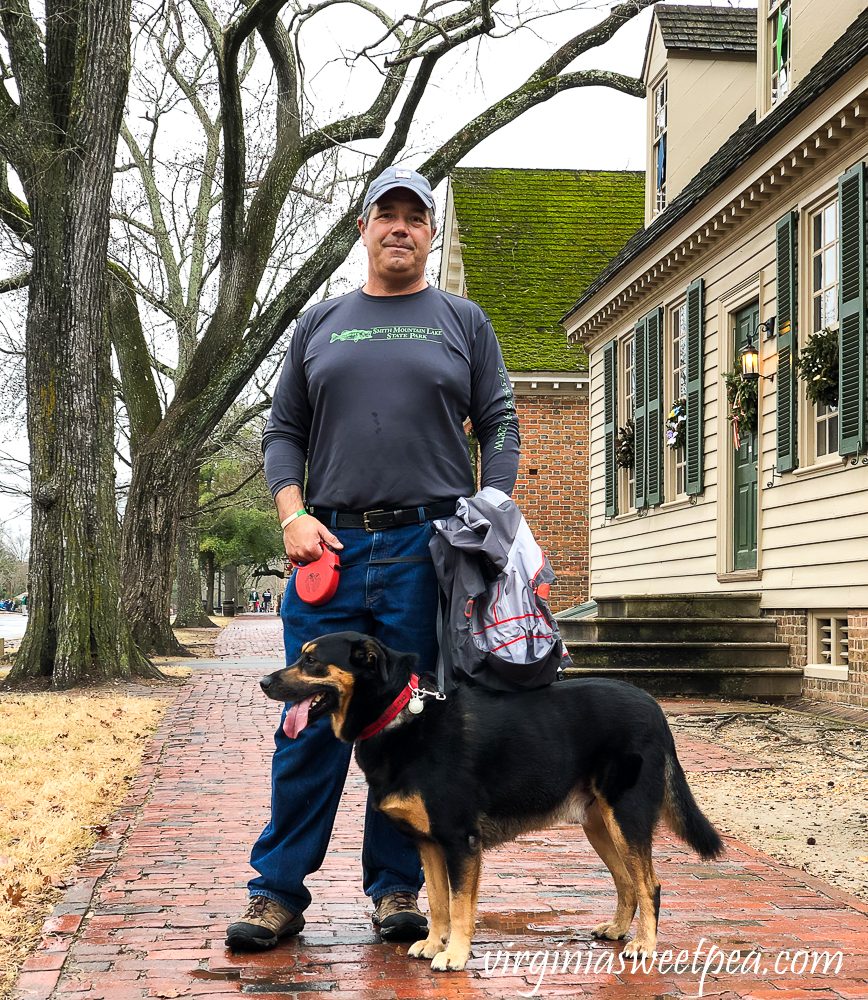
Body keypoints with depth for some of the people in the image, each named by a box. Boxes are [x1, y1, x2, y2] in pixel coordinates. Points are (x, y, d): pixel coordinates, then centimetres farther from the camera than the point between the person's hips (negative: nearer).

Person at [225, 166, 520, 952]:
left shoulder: (463, 322, 12)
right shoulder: (321, 324, 15)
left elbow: (499, 426, 8)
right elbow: (284, 430, 15)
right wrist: (293, 514, -1)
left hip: (428, 548, -1)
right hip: (330, 545, 1)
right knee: (311, 721, -1)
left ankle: (397, 887, 13)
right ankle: (278, 891, 6)